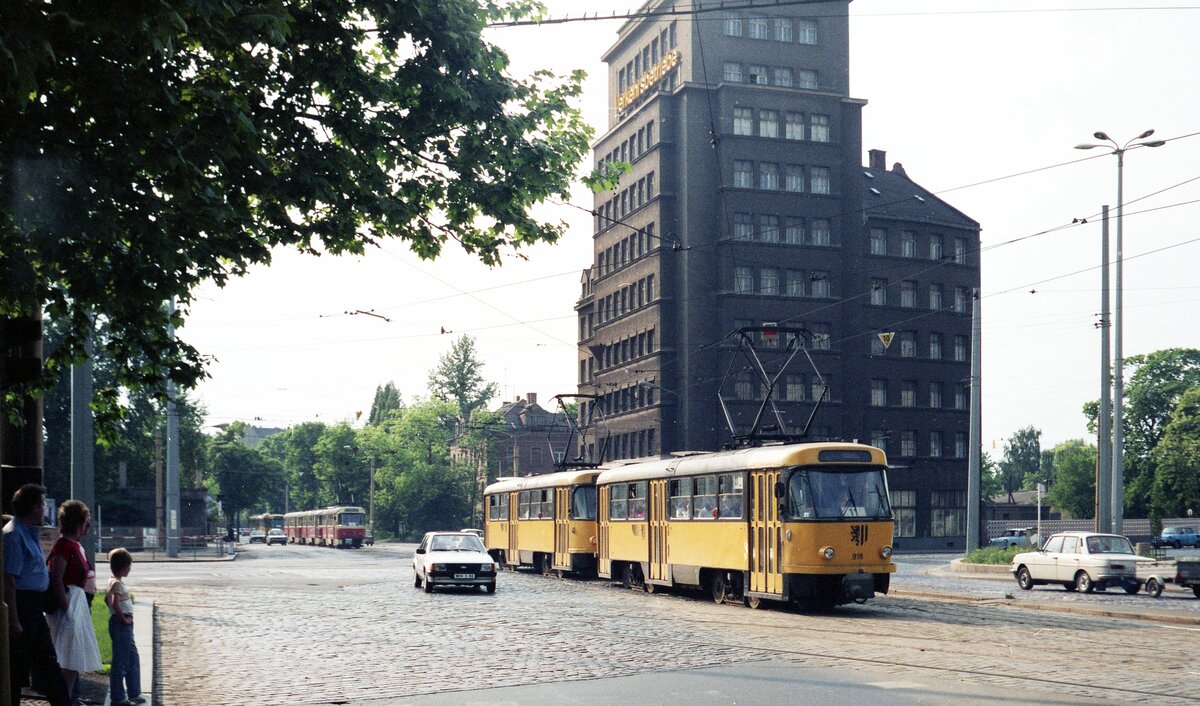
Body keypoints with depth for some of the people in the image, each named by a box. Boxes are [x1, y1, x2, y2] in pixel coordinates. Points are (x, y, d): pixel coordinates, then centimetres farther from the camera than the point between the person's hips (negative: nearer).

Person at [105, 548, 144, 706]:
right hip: (121, 625, -10)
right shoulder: (117, 583, -18)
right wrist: (124, 619, -18)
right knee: (120, 662, -3)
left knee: (133, 659, 17)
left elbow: (107, 599, 24)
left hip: (125, 626, 10)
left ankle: (134, 693, 25)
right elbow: (115, 604, -29)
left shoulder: (114, 581, 12)